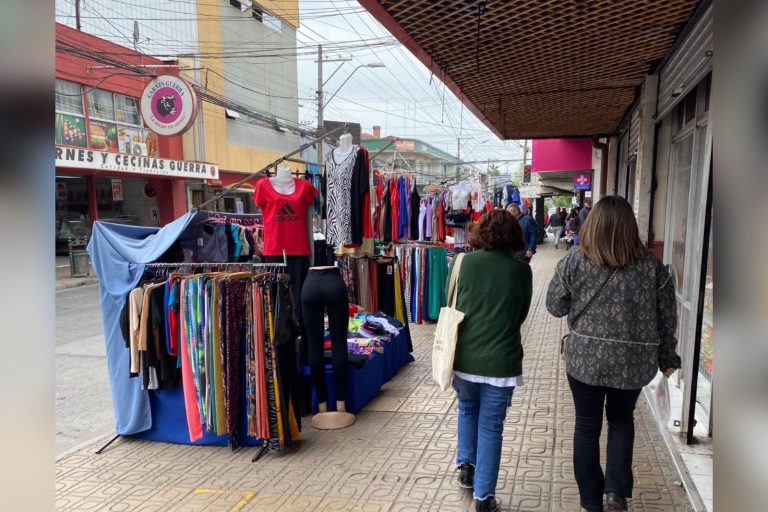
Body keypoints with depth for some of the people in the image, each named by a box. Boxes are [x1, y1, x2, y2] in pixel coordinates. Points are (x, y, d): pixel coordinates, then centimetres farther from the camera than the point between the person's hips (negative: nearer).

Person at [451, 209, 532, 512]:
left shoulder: (465, 262, -5)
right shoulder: (521, 270, -5)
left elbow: (450, 304, 5)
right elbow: (521, 315, 7)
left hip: (465, 356, 1)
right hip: (501, 360, -1)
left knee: (467, 410, 28)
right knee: (491, 427, 10)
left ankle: (466, 465, 32)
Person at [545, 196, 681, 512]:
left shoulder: (575, 261, -9)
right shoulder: (652, 266, -6)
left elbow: (555, 307, -1)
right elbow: (667, 318, 2)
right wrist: (667, 358, 15)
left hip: (585, 358, -1)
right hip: (634, 361, 1)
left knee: (587, 425, 15)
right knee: (621, 419, 24)